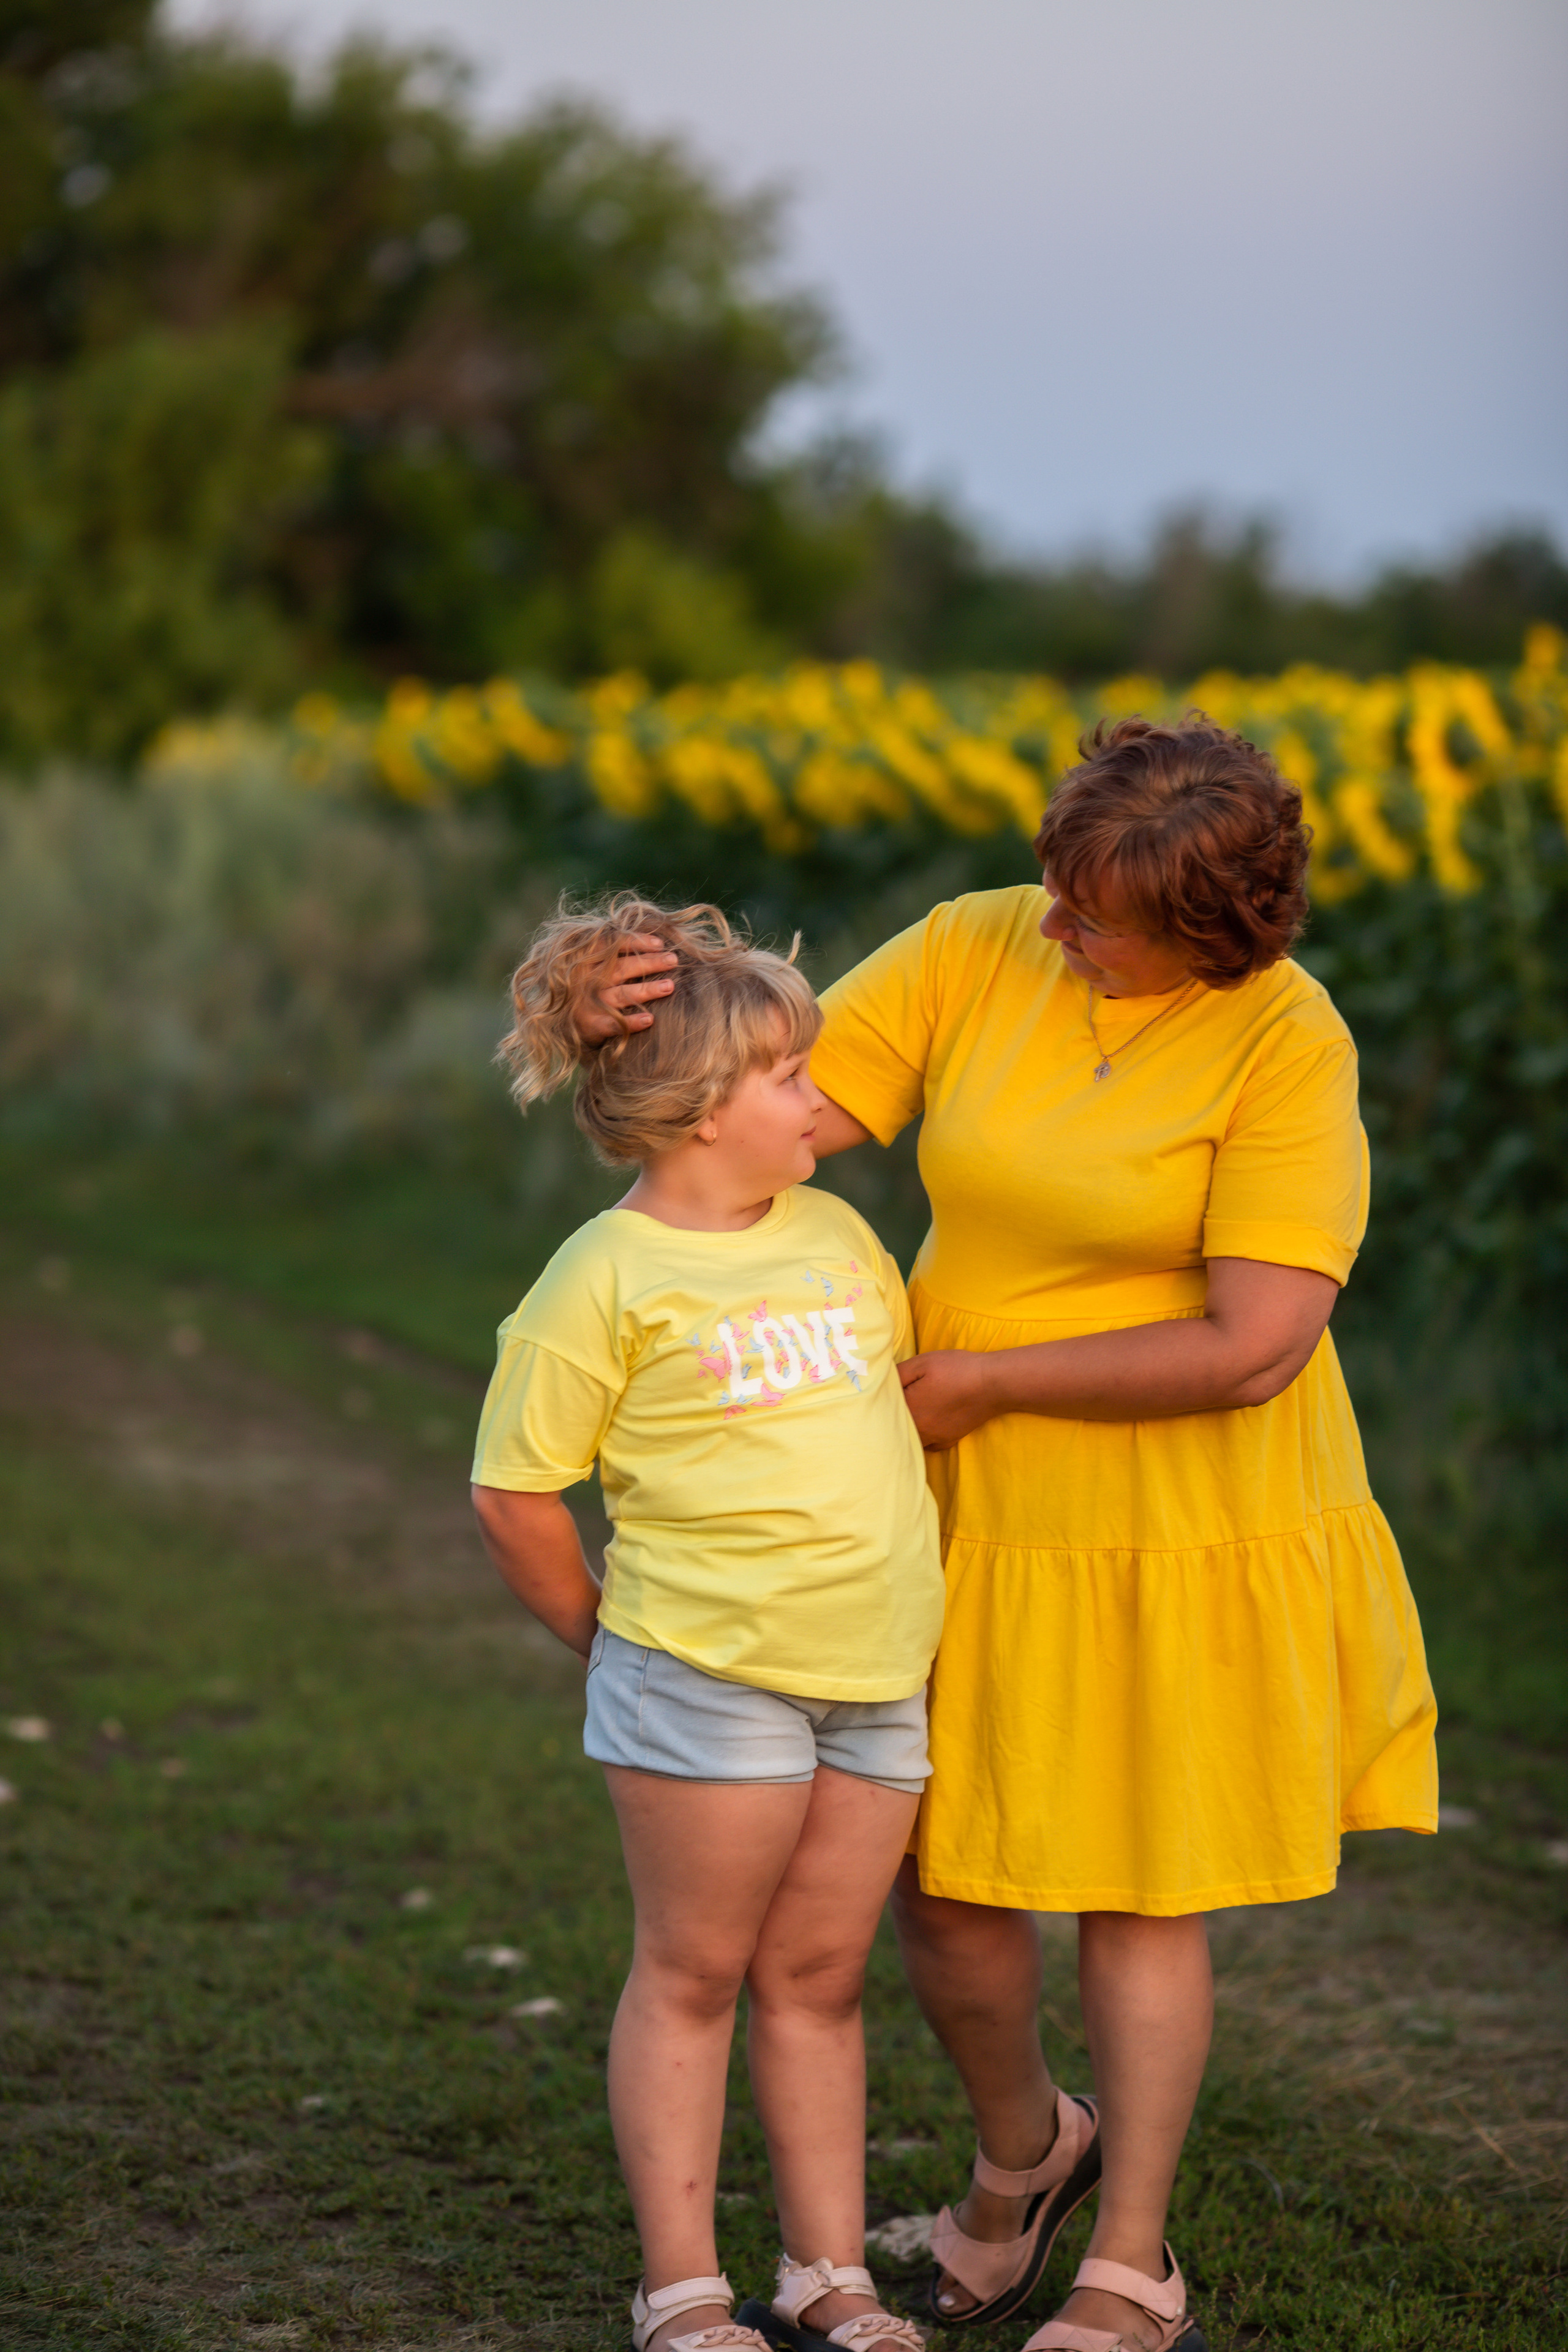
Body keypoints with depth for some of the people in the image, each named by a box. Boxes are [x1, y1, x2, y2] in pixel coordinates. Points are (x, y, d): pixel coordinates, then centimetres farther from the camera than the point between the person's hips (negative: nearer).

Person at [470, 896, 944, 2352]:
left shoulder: (835, 1233, 10)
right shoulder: (608, 1278, -10)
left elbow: (906, 1382, 26)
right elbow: (512, 1493, -6)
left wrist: (906, 1583, 20)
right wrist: (603, 1640, 4)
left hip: (878, 1677, 6)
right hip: (707, 1674, -5)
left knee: (818, 1974, 12)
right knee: (693, 1973, 4)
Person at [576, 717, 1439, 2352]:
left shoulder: (1287, 1043, -19)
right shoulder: (974, 953, -7)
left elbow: (1253, 1348, -24)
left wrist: (976, 1379, -17)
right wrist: (648, 1039, -29)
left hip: (1181, 1529, -4)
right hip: (971, 1514, 4)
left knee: (1138, 1888, 7)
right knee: (935, 1873, 9)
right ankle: (1018, 2146, 39)